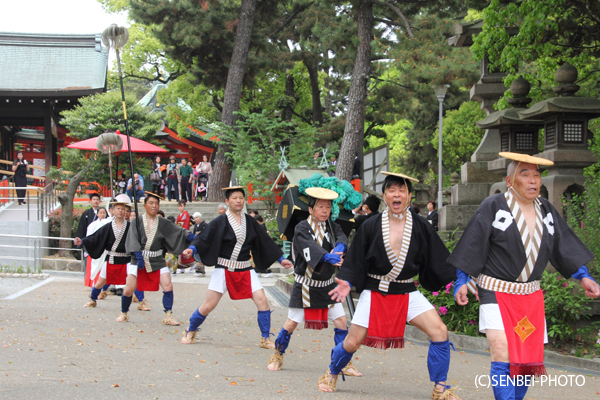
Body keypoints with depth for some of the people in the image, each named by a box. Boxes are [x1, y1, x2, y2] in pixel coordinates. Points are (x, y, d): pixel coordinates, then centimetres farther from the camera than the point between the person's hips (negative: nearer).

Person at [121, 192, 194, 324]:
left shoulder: (163, 223, 7)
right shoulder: (137, 222, 1)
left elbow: (177, 231, -3)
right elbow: (133, 240, -9)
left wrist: (188, 235, -22)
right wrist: (138, 255, -22)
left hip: (157, 261, 2)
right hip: (138, 260, -2)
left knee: (168, 286, -14)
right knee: (129, 289, -9)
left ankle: (168, 317, -6)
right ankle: (123, 313, 16)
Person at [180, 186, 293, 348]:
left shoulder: (249, 221, 7)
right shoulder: (219, 222, -5)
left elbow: (265, 241, 14)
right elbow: (204, 239, -11)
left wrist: (280, 259, 15)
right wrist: (192, 249, -31)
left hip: (245, 271, 3)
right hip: (224, 269, -3)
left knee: (262, 300, -8)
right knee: (208, 306, -4)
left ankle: (265, 339, 5)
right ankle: (190, 332, 20)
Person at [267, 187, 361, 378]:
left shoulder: (332, 227, 4)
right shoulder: (302, 228, -12)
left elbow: (342, 237, -17)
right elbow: (310, 247, -31)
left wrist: (339, 248, -41)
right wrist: (328, 257, -49)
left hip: (327, 285, 4)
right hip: (305, 285, -4)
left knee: (341, 322, -2)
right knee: (291, 323, 0)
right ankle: (277, 356, 23)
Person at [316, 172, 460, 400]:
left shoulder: (421, 228, -3)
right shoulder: (370, 227, -6)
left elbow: (438, 262, 2)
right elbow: (355, 262, -2)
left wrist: (458, 277, -9)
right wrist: (348, 282, -16)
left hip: (407, 294, 1)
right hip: (374, 293, -1)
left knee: (439, 332, -15)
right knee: (352, 342, 0)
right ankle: (332, 375, 32)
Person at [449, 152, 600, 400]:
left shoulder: (546, 211, 9)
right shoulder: (493, 208, -6)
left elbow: (565, 248, 13)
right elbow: (472, 248, -5)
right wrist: (461, 282, -10)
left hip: (531, 296, 5)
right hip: (497, 293, -5)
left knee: (528, 359, 7)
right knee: (502, 355, -18)